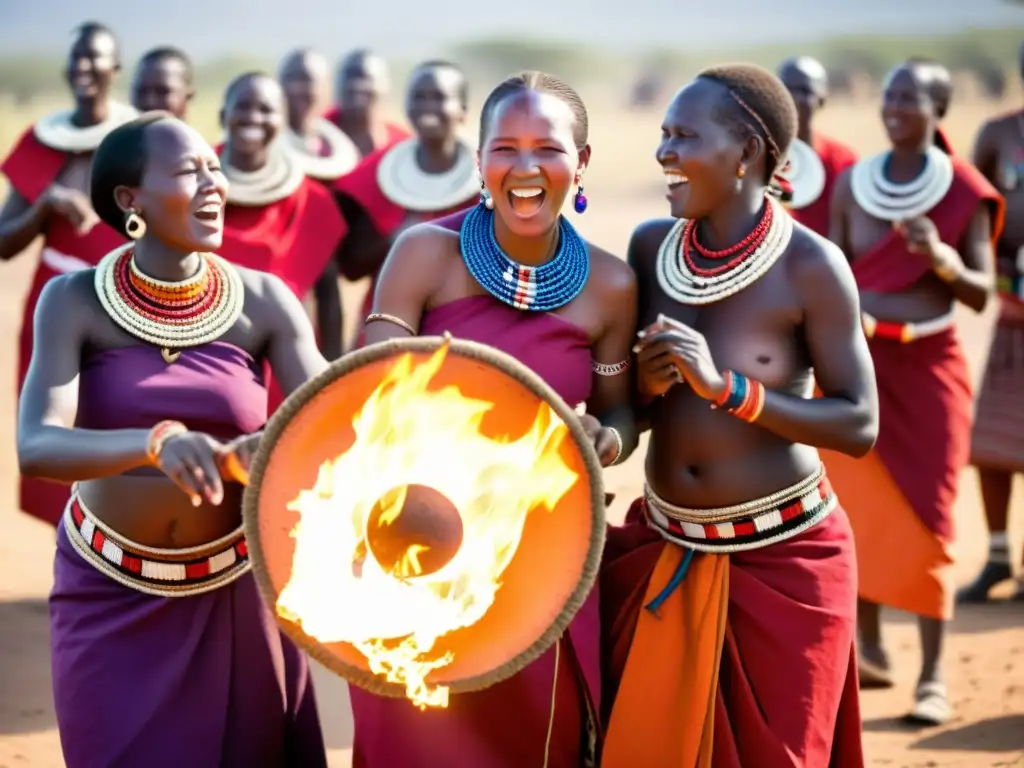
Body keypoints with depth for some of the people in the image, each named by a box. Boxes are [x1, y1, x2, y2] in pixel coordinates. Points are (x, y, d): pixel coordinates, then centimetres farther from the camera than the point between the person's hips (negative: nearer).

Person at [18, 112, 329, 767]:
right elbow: (36, 447, -27)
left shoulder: (263, 301, -11)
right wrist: (155, 442, -45)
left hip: (234, 590, 1)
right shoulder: (76, 302, -14)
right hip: (110, 593, -1)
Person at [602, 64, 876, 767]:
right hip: (665, 549, 4)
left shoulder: (809, 265, -14)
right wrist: (644, 383, -13)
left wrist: (725, 386, -23)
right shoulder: (651, 247, 0)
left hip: (783, 558, -4)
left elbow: (860, 425, -15)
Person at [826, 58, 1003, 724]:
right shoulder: (853, 184, 1)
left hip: (929, 364, -2)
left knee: (925, 517, -4)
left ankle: (934, 674, -1)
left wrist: (943, 259, -21)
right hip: (859, 359, 3)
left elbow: (981, 295, -3)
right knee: (856, 508, 3)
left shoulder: (965, 192, -5)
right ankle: (870, 650, 17)